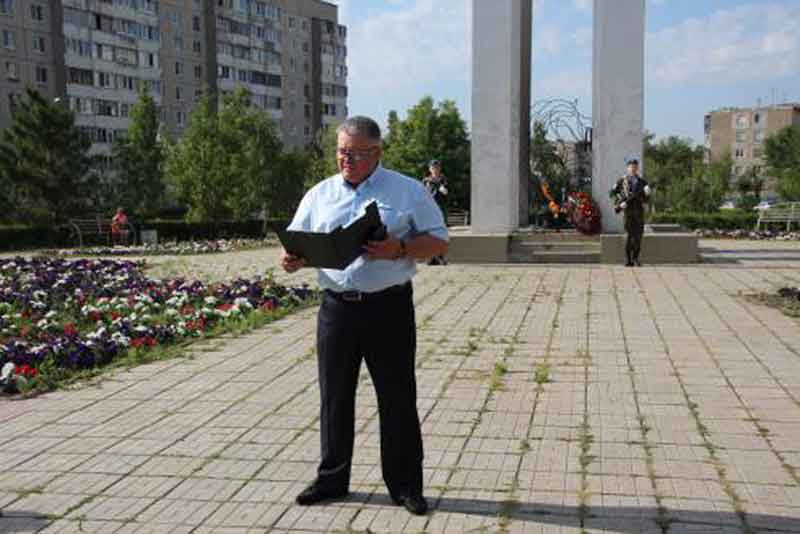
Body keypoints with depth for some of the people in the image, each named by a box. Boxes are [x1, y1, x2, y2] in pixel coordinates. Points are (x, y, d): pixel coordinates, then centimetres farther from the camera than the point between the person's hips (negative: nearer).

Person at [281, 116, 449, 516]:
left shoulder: (407, 191, 2)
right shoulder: (319, 194, 12)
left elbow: (438, 242, 1)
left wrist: (399, 249, -17)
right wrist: (293, 260, -14)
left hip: (389, 307, -3)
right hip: (336, 307, 3)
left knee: (398, 398, 3)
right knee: (334, 397, 11)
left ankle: (405, 485, 16)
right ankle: (332, 478, 26)